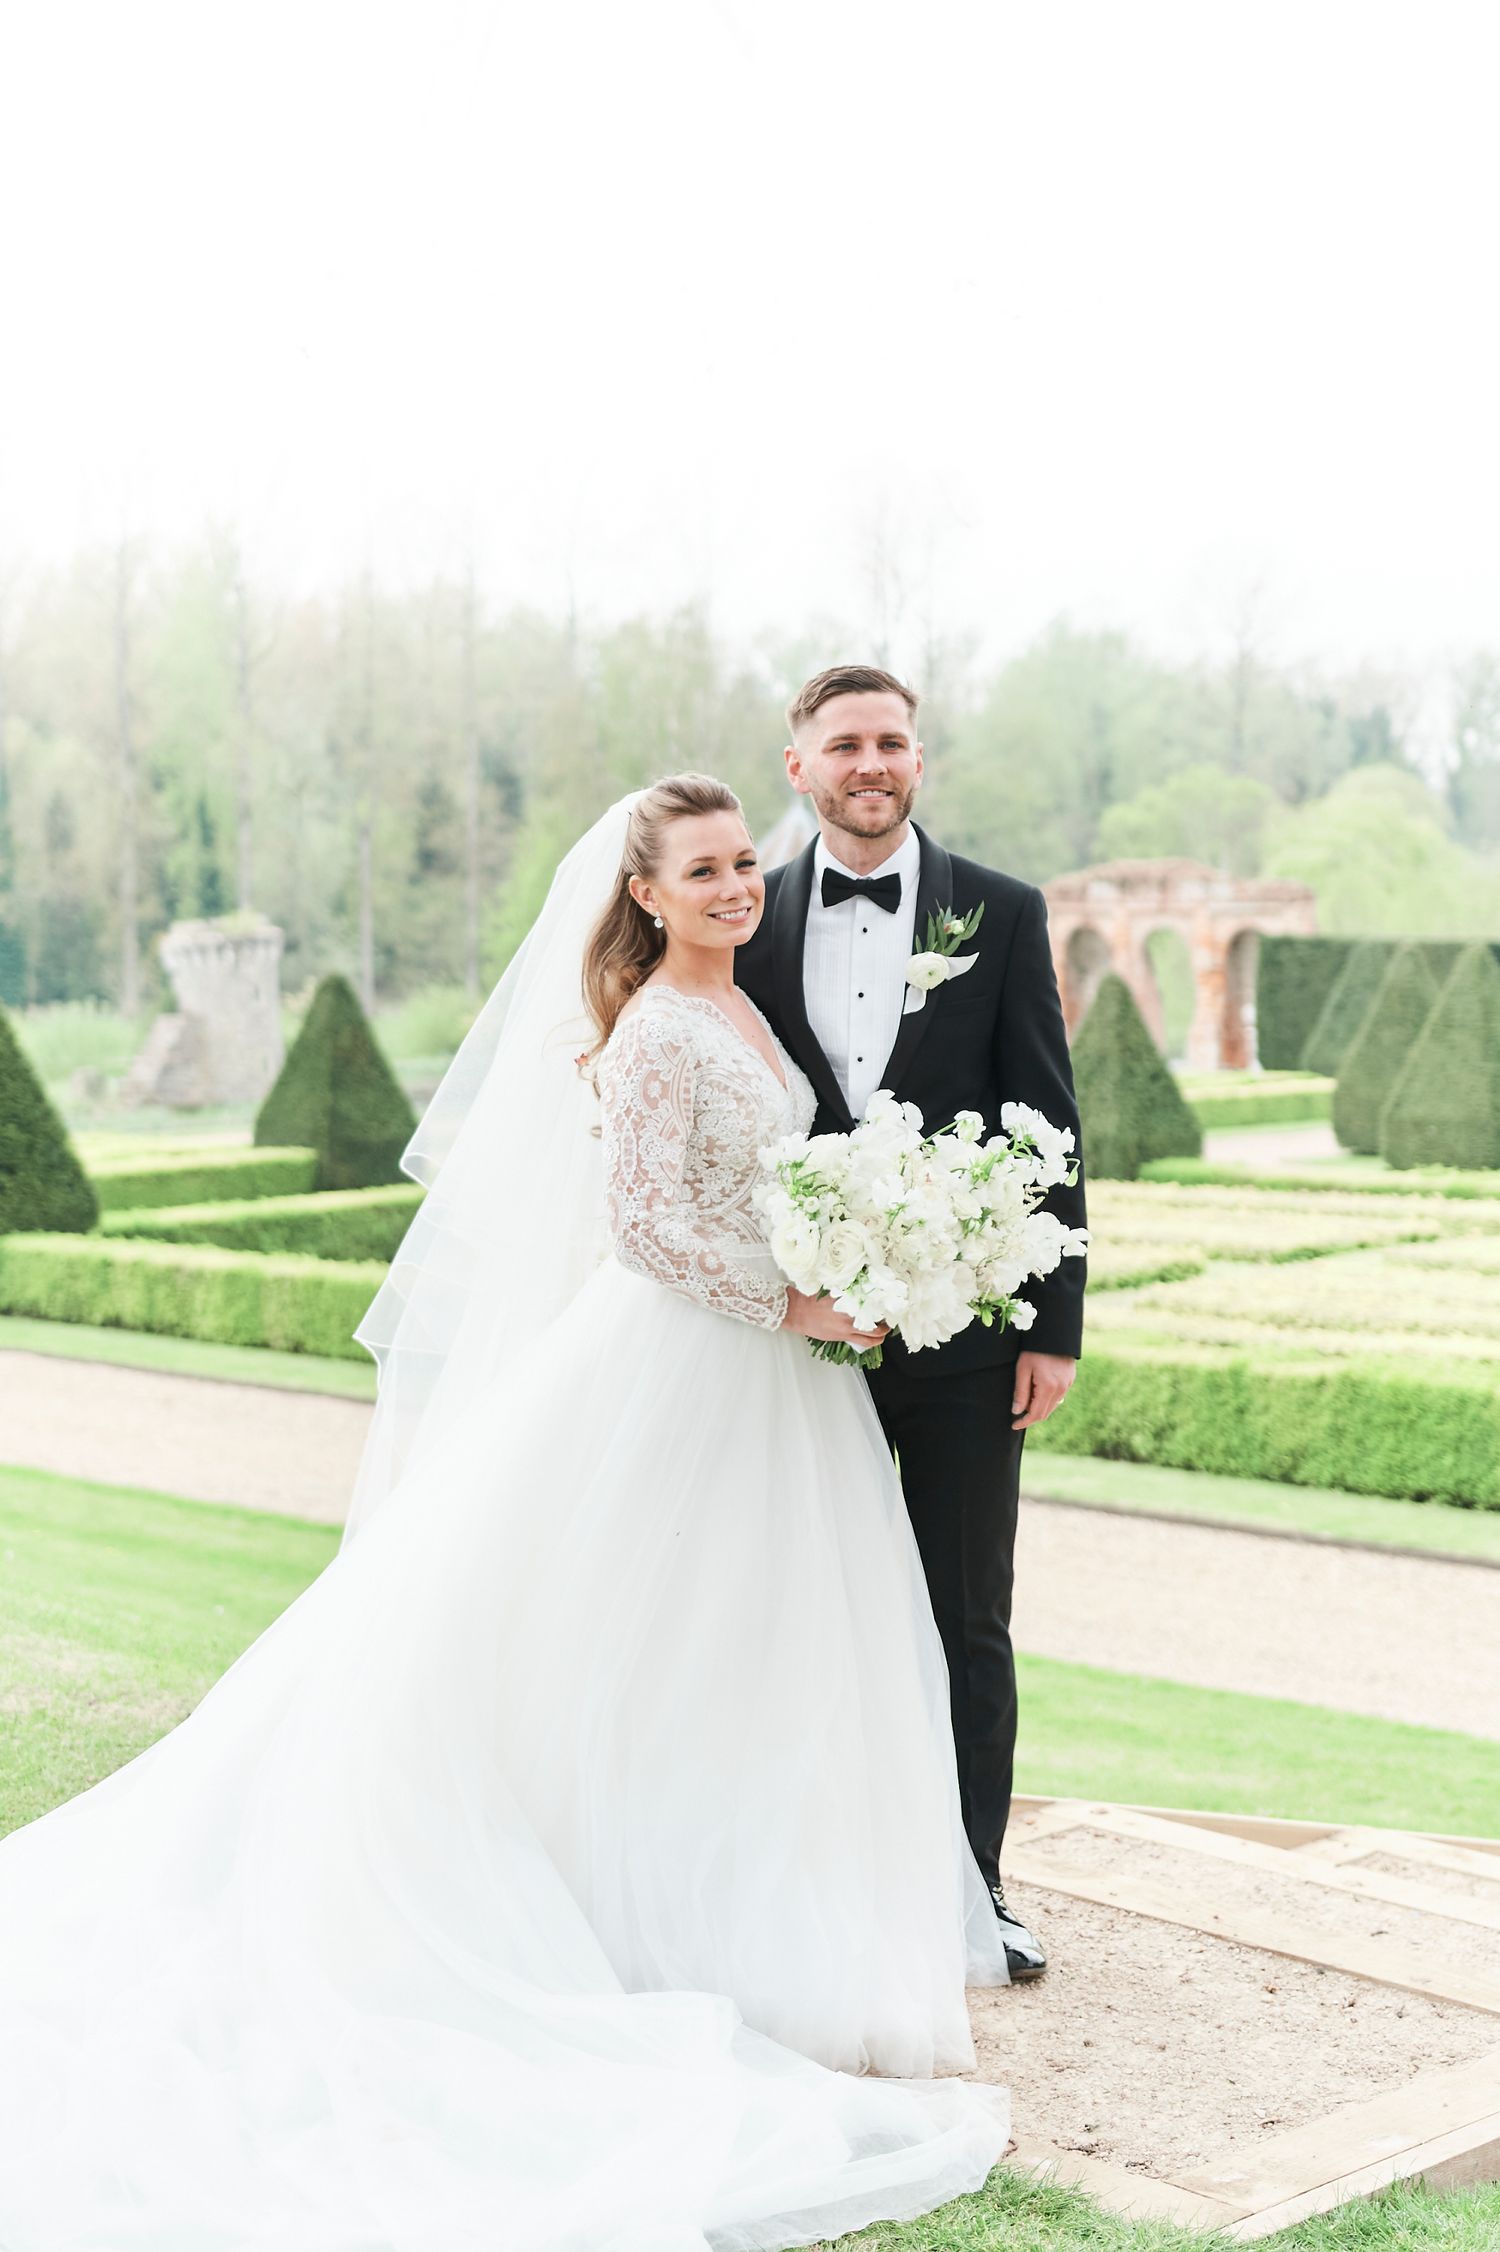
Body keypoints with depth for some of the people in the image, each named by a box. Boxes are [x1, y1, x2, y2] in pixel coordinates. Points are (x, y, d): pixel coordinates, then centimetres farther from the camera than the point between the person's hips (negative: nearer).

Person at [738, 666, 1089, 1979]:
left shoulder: (1002, 914, 1)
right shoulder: (756, 923, 5)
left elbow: (1049, 1126, 0)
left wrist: (1055, 1324, -5)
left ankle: (969, 1888, 21)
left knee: (967, 1625, 8)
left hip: (965, 1330, -1)